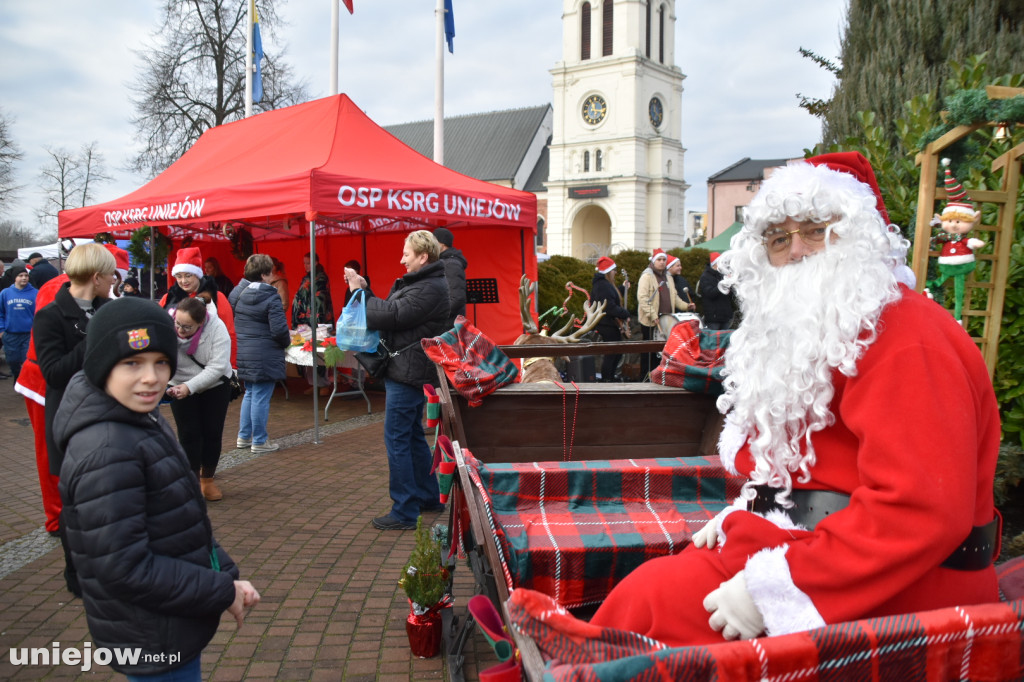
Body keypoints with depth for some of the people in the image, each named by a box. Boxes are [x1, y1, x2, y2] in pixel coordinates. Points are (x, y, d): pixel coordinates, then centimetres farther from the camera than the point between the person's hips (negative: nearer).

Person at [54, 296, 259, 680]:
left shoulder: (145, 421, 3)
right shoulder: (107, 452, -26)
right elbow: (126, 569, -27)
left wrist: (227, 575, 0)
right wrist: (223, 593, -19)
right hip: (151, 646, -9)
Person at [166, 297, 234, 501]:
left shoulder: (216, 328, -27)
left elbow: (217, 367, -28)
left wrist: (190, 387, -36)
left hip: (215, 386, 0)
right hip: (180, 387, 0)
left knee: (212, 433, 6)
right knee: (188, 434, -2)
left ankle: (207, 480, 24)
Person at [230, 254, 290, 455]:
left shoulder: (237, 293, 6)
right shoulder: (270, 297, -15)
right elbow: (279, 329, -19)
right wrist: (287, 341, 1)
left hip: (243, 353, 8)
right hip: (264, 356, -7)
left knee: (250, 394, 21)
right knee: (261, 397, 1)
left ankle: (244, 437, 28)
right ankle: (259, 441, 9)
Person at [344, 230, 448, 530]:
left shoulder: (431, 288, -18)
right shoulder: (418, 283, 17)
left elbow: (392, 315, -22)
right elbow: (388, 311, 15)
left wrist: (360, 292, -9)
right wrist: (364, 290, 4)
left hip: (408, 373, -11)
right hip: (407, 371, 11)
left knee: (397, 439, -6)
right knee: (413, 436, 18)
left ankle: (404, 512, 0)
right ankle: (429, 497, 30)